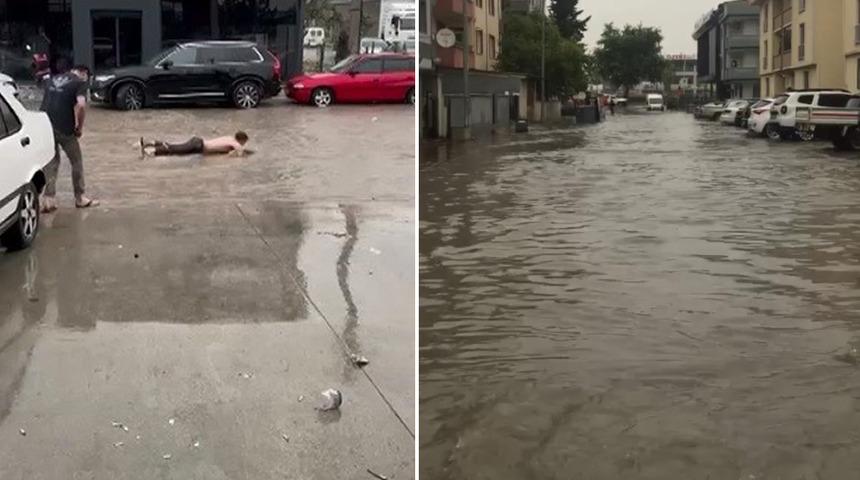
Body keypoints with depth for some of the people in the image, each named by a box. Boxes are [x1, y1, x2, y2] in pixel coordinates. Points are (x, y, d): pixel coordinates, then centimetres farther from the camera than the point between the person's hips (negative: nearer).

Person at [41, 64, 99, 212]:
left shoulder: (53, 80, 20)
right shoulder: (80, 83, -1)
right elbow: (81, 105, -17)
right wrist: (80, 127, -5)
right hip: (63, 128, -5)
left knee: (51, 162, 15)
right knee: (76, 161, 12)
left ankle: (48, 199, 9)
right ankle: (80, 198, 20)